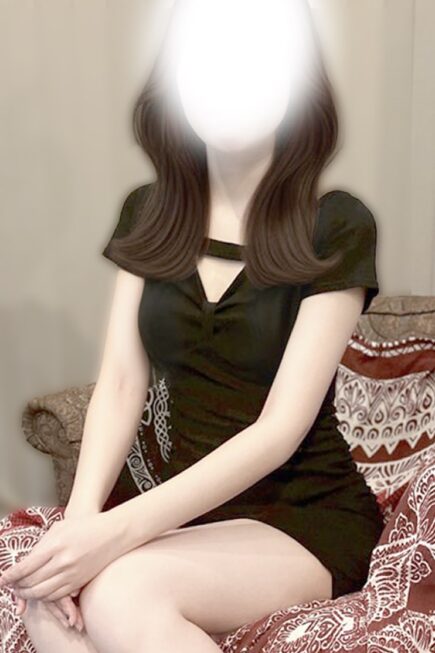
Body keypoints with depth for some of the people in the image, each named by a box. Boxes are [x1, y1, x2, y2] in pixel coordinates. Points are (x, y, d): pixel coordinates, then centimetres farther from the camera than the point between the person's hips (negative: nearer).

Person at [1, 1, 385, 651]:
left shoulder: (337, 226, -10)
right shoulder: (148, 214, 5)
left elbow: (281, 429, -17)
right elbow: (122, 380, -3)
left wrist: (119, 530, -27)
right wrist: (81, 516, -20)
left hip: (308, 516, -3)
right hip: (190, 506, 3)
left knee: (119, 590, -31)